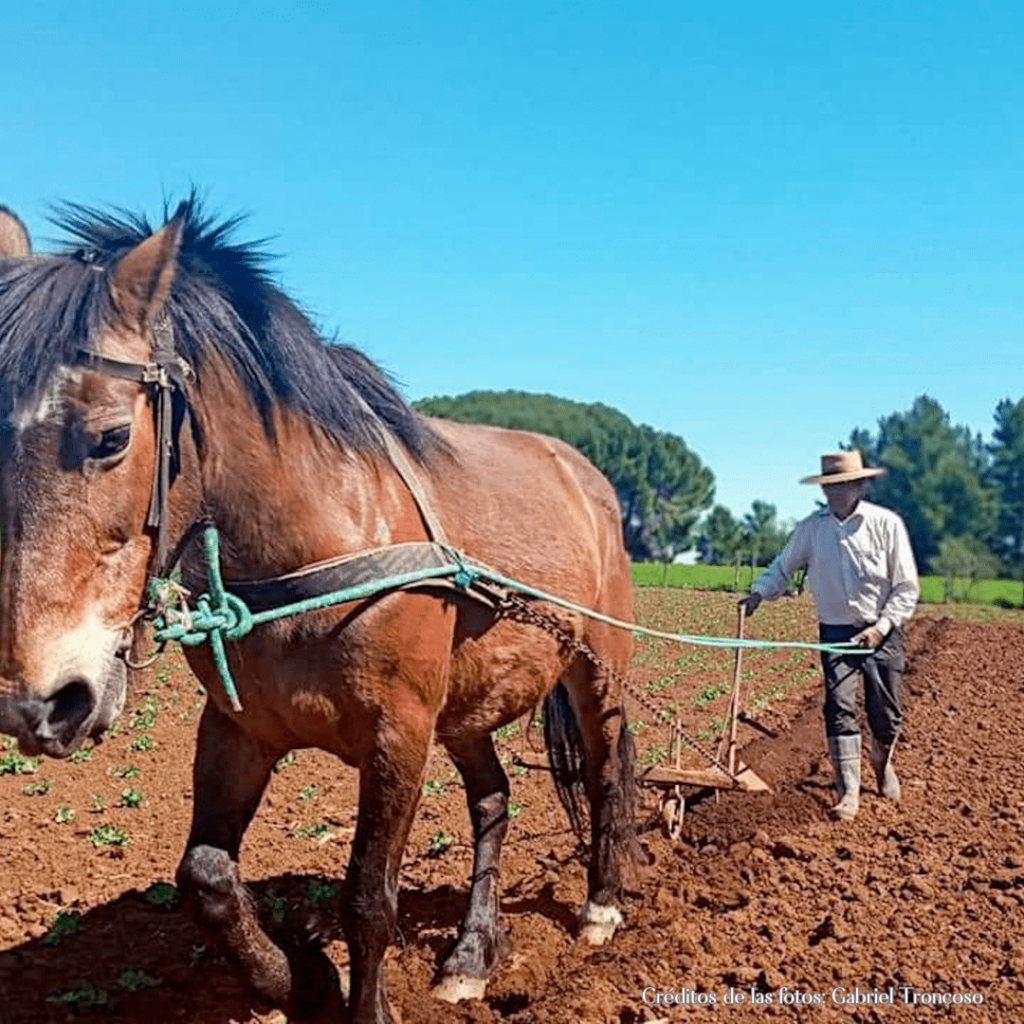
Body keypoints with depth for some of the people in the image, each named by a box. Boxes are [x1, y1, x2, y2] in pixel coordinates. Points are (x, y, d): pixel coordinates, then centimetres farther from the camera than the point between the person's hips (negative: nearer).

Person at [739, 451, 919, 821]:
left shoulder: (887, 524, -9)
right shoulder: (811, 527, -2)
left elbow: (907, 587, -6)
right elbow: (782, 566, 9)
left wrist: (882, 627, -15)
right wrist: (759, 591, -9)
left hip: (882, 632, -1)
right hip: (836, 632, 1)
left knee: (885, 713, 8)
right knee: (839, 708, -9)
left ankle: (882, 763, 40)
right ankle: (848, 792, -1)